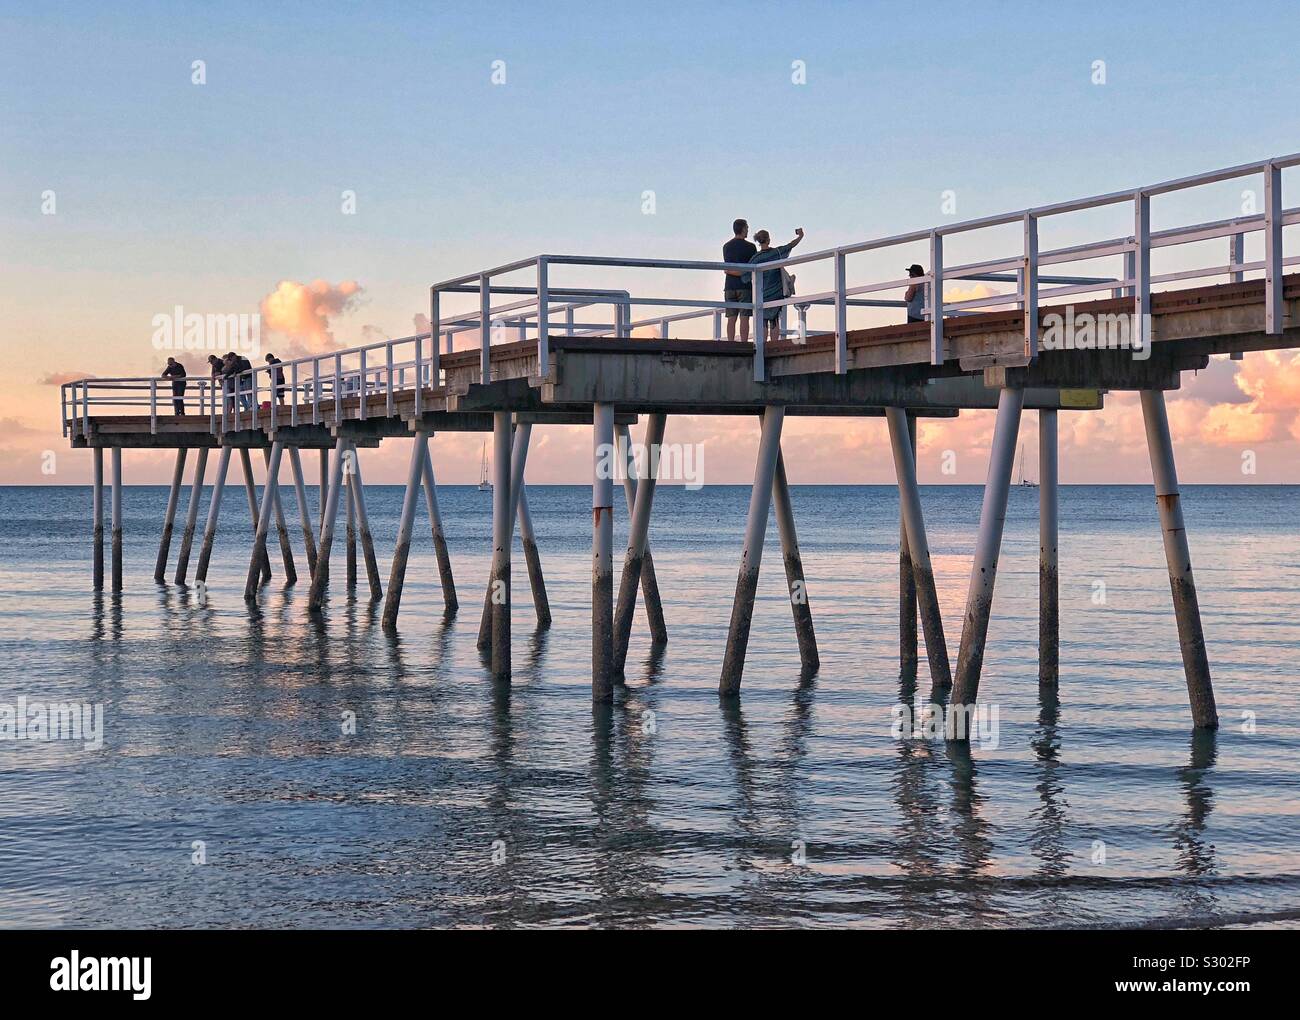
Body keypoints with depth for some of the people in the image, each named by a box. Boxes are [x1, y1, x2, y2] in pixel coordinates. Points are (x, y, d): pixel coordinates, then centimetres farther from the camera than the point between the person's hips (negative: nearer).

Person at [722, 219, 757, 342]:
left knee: (731, 318, 3)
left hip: (730, 286, 4)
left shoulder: (726, 247, 10)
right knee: (744, 318, -5)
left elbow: (728, 269, 6)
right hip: (745, 285, -4)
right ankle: (744, 344, -10)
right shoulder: (750, 247, -5)